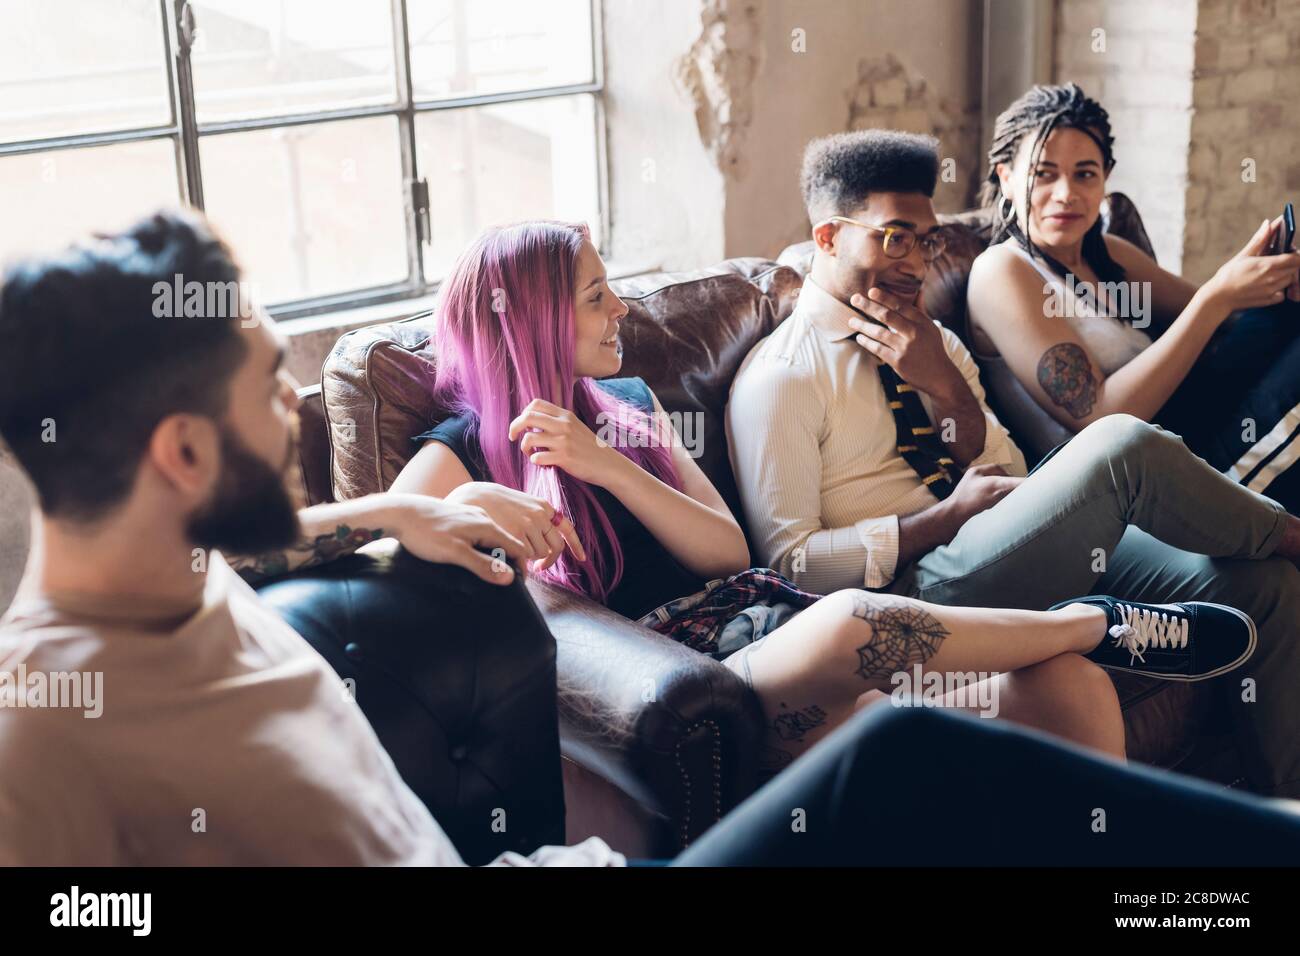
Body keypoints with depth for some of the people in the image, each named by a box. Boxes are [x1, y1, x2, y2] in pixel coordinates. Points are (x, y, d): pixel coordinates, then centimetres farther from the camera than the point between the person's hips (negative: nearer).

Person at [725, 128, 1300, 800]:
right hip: (916, 589, -7)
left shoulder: (932, 343, 18)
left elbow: (1009, 483, 11)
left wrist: (948, 386, -7)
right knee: (1124, 444, -25)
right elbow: (791, 562, -12)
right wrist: (952, 513, -14)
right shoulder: (779, 377, -5)